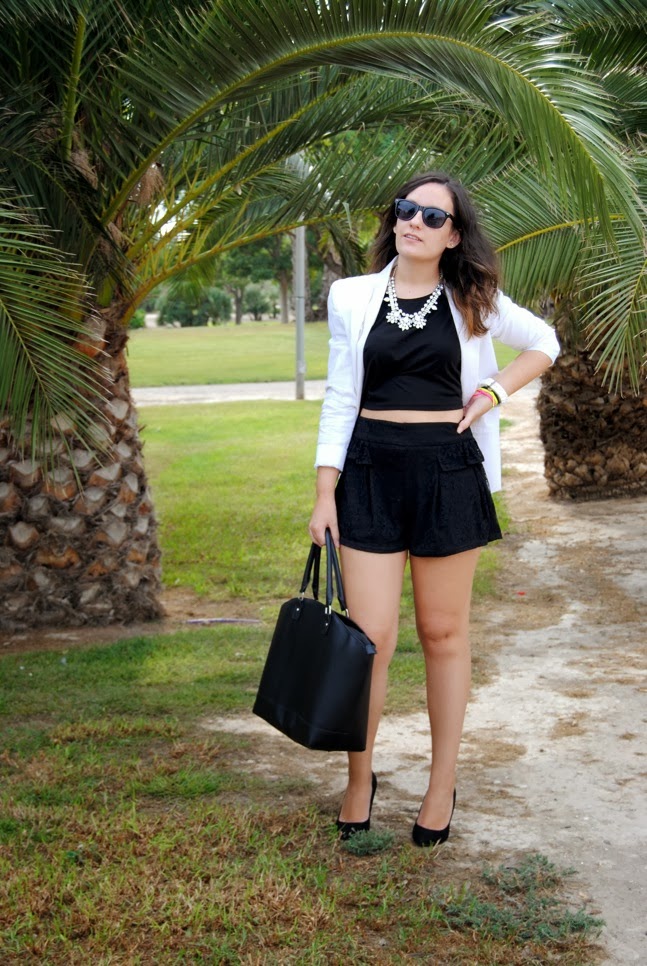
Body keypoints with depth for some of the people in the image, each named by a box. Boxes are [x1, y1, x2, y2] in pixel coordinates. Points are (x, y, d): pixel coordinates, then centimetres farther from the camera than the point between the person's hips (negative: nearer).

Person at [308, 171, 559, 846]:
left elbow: (545, 343, 17)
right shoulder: (354, 298, 4)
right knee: (371, 635, -4)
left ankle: (443, 785, 21)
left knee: (443, 633, 8)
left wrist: (493, 391, 2)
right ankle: (360, 779, 15)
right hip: (371, 469, 0)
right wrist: (325, 492, 0)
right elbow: (340, 399, 5)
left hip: (448, 469, 0)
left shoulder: (472, 302, 3)